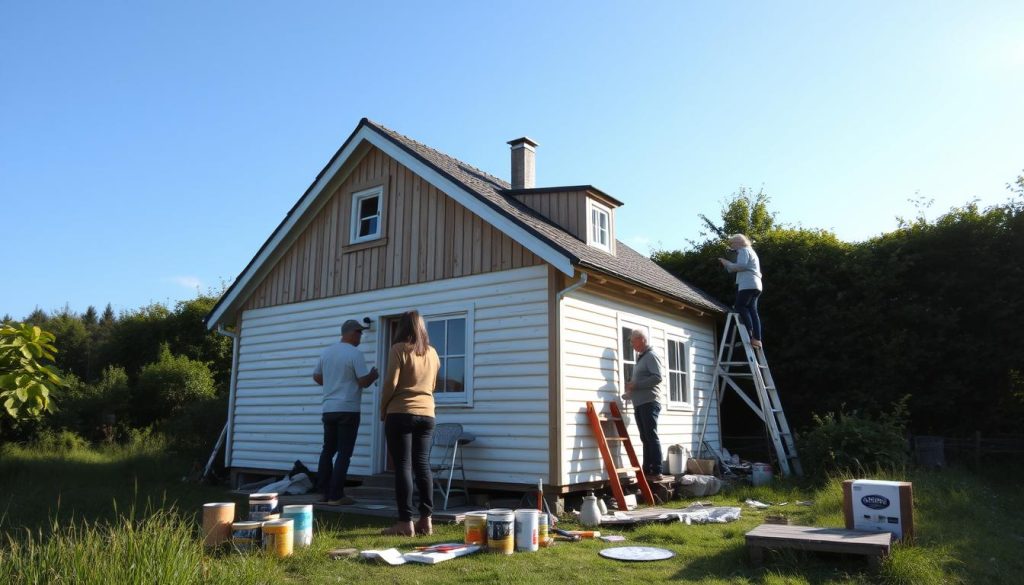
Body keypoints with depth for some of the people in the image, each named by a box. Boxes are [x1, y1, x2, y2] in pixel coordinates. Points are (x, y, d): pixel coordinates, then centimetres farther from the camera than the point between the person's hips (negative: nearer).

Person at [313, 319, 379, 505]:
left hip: (328, 409, 7)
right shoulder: (355, 353, -12)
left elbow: (316, 377, 17)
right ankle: (336, 496, -4)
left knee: (328, 450, 15)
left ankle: (324, 491, 18)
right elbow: (364, 382, -14)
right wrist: (373, 375, 6)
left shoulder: (326, 352, 9)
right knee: (344, 453, -3)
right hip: (348, 410, -7)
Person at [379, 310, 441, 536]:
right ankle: (426, 520, 7)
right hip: (426, 415, 5)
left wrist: (383, 410, 4)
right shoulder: (432, 353, 12)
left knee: (403, 467, -3)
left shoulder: (399, 349, -5)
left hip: (401, 414, -5)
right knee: (422, 466, 7)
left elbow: (391, 384, -8)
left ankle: (405, 522, -4)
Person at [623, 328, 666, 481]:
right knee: (645, 438, 8)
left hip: (649, 403, -9)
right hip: (639, 404, 9)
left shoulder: (651, 356, -4)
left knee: (651, 437, -9)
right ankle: (647, 471, 9)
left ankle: (656, 472, -8)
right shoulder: (640, 358, 22)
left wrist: (635, 384, -16)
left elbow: (657, 377, -16)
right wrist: (631, 391, 13)